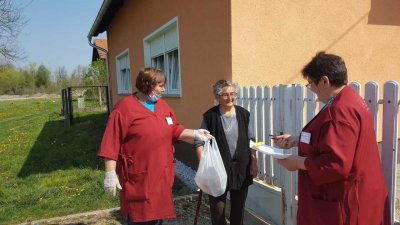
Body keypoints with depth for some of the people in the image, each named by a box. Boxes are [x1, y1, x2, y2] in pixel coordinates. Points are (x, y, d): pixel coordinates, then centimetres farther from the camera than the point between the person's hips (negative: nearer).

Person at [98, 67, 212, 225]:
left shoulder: (163, 105, 8)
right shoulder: (124, 107, -13)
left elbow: (175, 130, 14)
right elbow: (111, 143, -15)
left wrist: (194, 134, -1)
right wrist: (110, 173, -17)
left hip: (161, 175, 7)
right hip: (138, 178, -6)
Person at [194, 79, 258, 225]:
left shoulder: (243, 114, 3)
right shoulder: (210, 116, -8)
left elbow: (250, 141, 9)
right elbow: (199, 142, -9)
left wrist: (254, 162, 5)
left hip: (241, 168, 3)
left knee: (239, 207, 17)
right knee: (217, 209, 7)